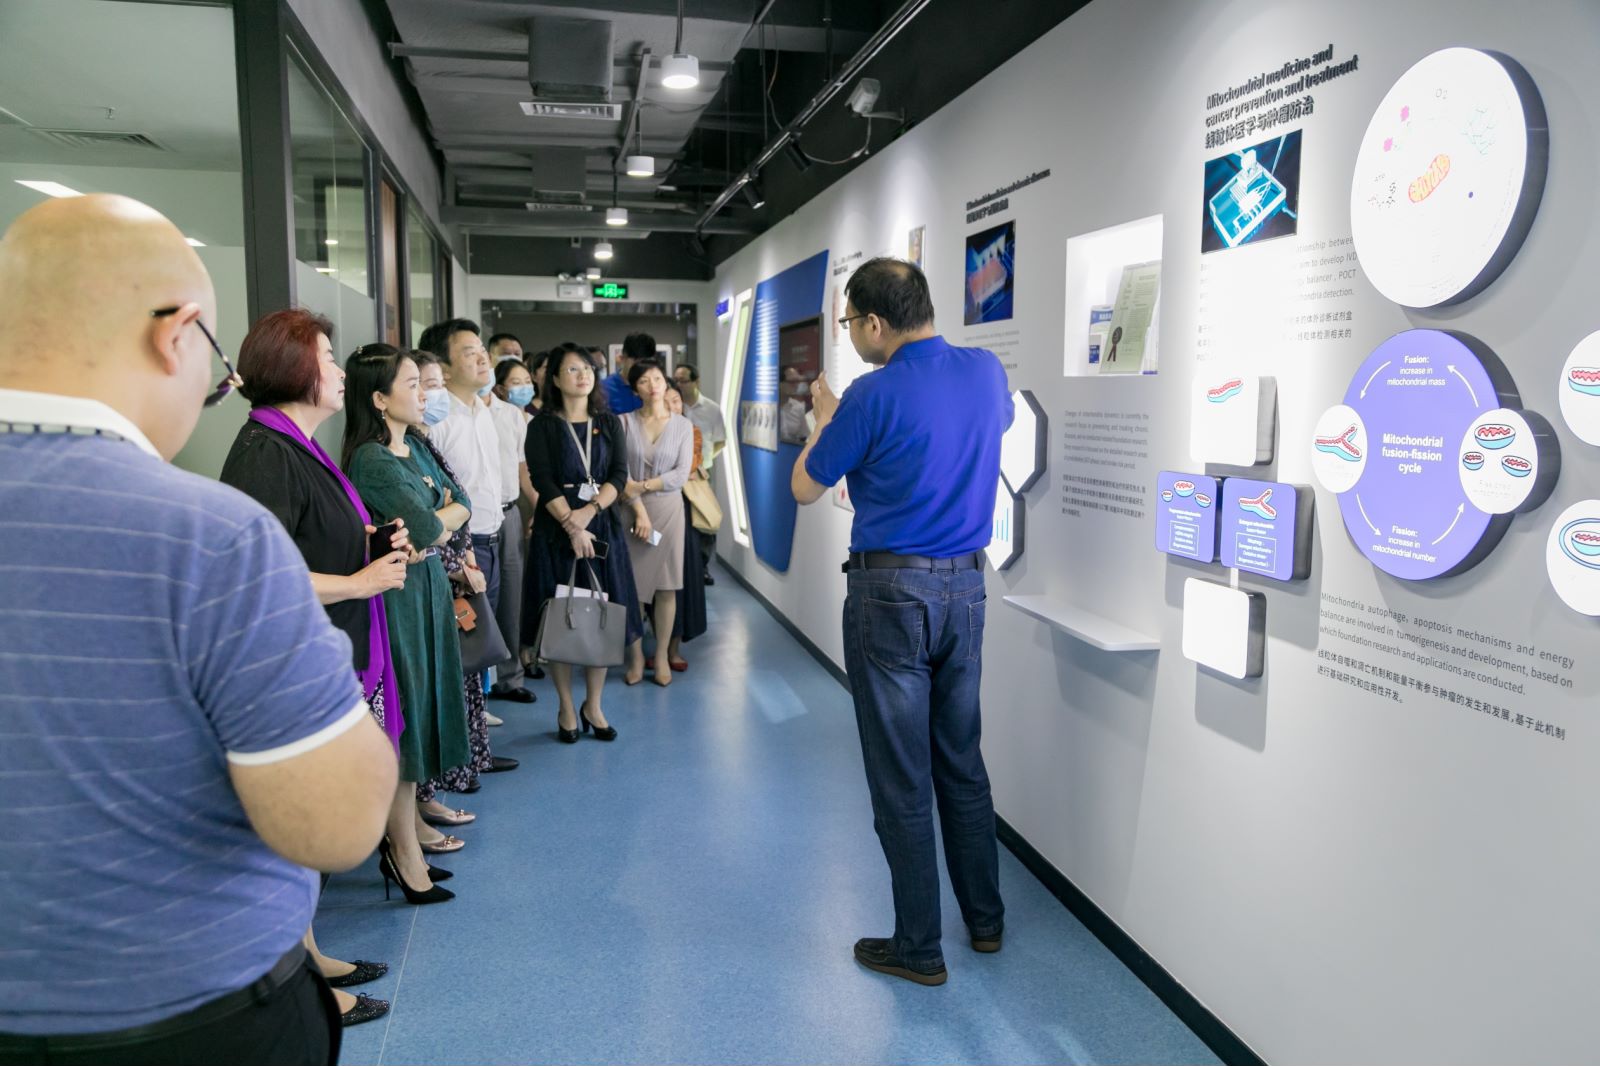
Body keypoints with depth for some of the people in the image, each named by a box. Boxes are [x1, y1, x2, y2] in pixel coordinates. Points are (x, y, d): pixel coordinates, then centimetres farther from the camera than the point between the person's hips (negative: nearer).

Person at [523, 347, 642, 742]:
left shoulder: (609, 423, 10)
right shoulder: (542, 427, 1)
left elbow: (619, 475, 0)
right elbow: (543, 482, -9)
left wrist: (589, 511, -14)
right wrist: (571, 526, -18)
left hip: (602, 527, 3)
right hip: (556, 529, -3)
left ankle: (594, 705, 16)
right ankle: (566, 708, 13)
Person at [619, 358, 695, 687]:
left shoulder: (683, 425, 6)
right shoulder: (625, 422, 3)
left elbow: (682, 474, -4)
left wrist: (641, 486, -11)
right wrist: (640, 508, -14)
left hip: (669, 509, 1)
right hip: (631, 511, -1)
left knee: (666, 586, 2)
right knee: (633, 585, 0)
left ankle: (662, 655, 13)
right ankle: (636, 657, 12)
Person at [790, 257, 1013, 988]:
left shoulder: (875, 395, -16)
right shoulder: (987, 371, 0)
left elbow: (805, 489, -5)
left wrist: (826, 419, 13)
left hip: (891, 591, -6)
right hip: (966, 583, 6)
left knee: (901, 777, 5)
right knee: (963, 760, 19)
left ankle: (918, 948, 17)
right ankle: (985, 918, 31)